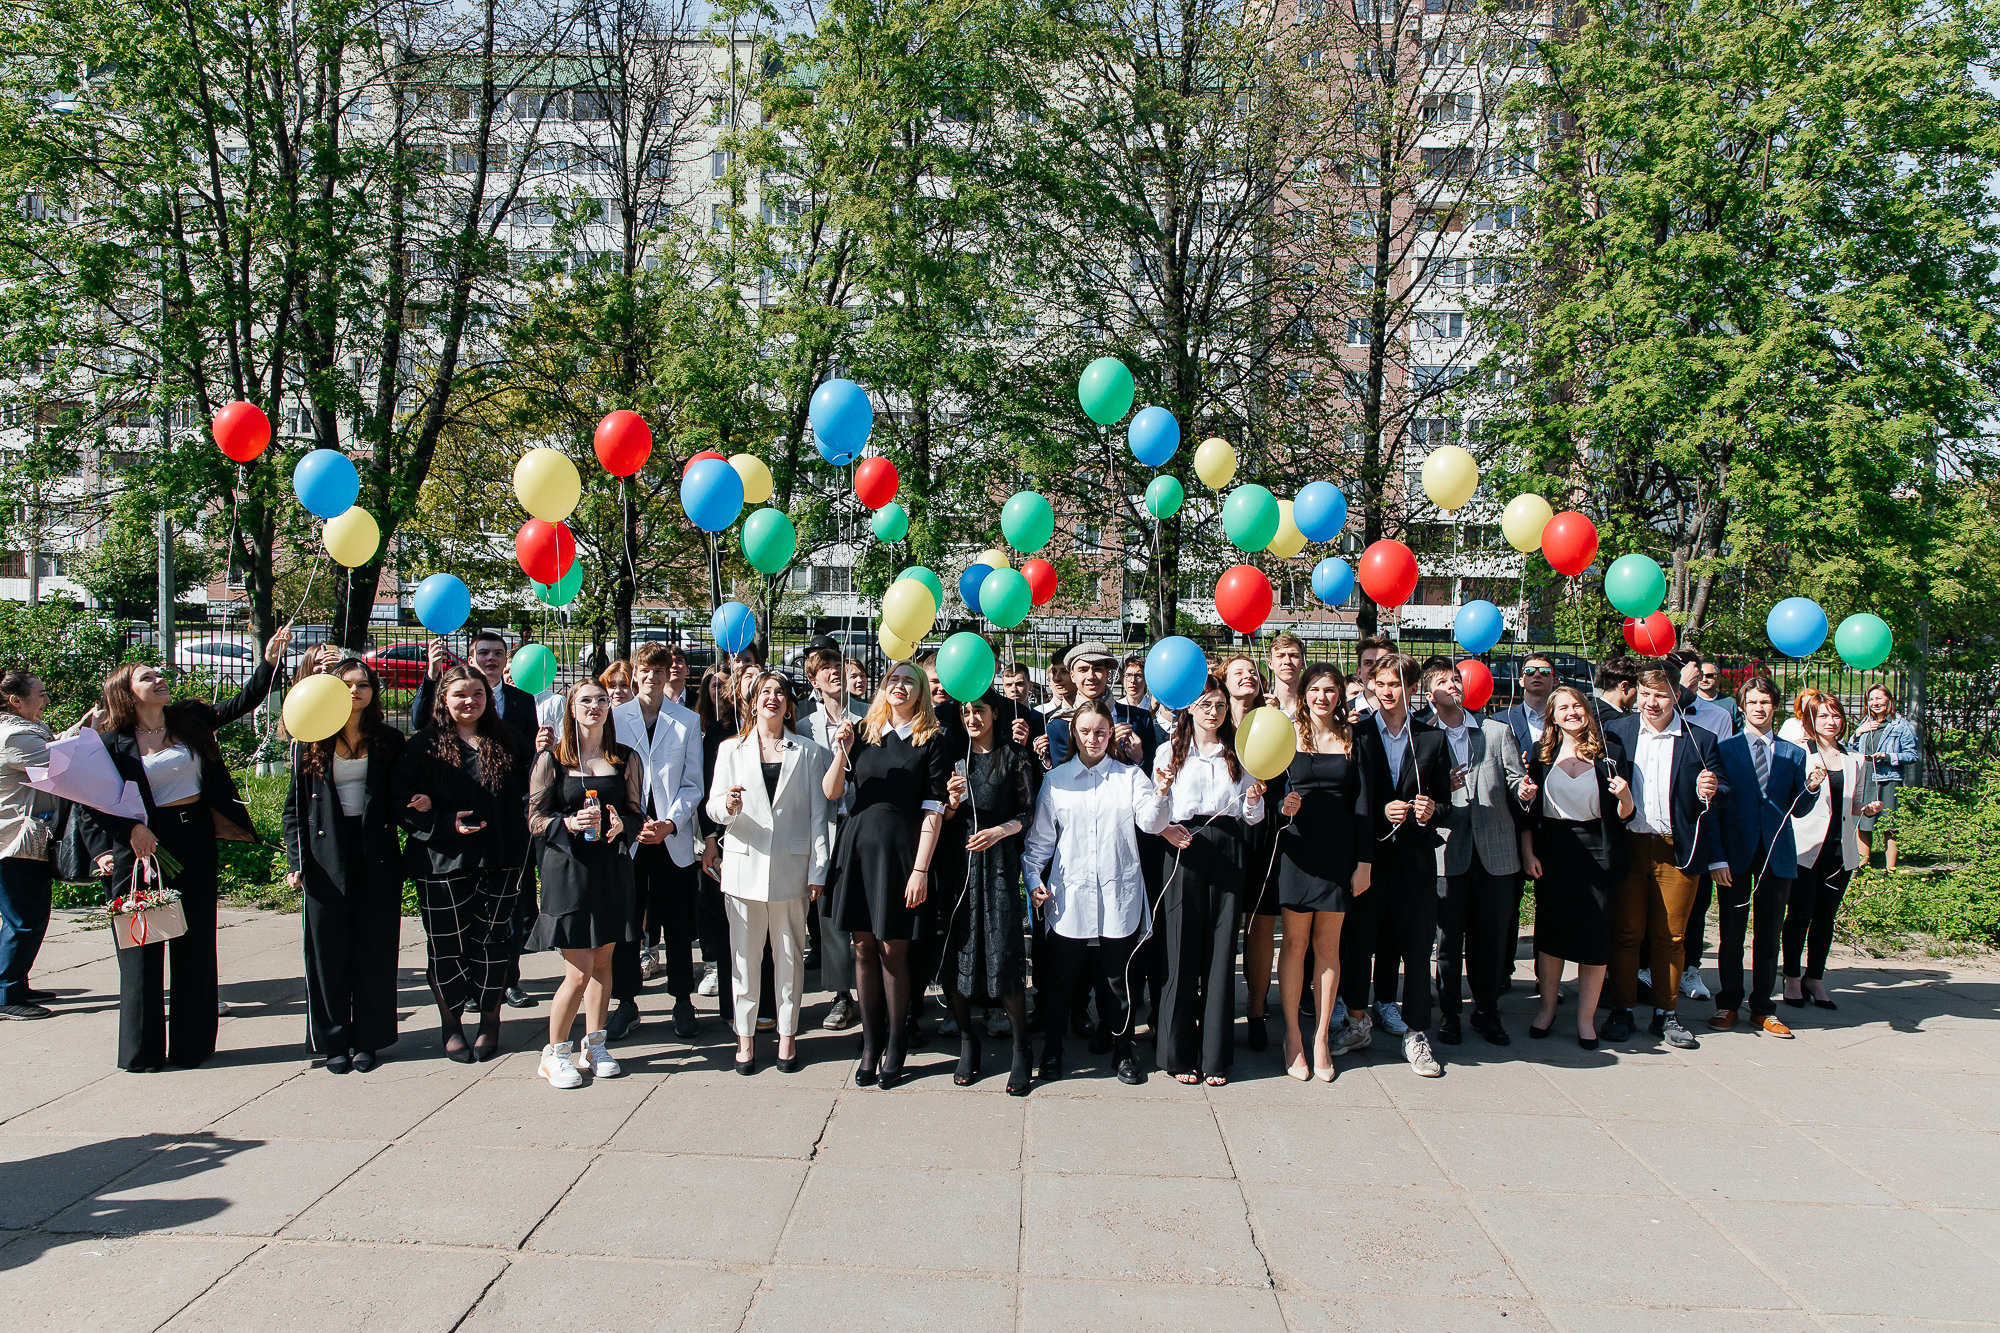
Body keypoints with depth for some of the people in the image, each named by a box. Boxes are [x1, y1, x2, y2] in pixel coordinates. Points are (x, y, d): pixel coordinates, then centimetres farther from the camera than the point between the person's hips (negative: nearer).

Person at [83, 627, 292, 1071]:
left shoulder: (190, 719, 8)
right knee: (142, 946, 3)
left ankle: (191, 1043, 16)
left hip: (195, 840, 4)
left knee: (195, 943, 7)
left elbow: (243, 703, 8)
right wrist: (120, 836, -14)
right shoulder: (114, 742, -3)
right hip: (143, 846, -4)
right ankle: (141, 1049, 14)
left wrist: (269, 660, -3)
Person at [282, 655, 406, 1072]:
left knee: (374, 949, 4)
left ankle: (367, 1039, 15)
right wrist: (296, 861, -2)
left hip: (377, 857, 1)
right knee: (329, 949, 5)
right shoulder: (310, 743, 4)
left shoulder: (388, 740, 6)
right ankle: (334, 1041, 17)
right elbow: (295, 806, 5)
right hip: (326, 857, 0)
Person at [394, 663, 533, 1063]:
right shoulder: (424, 746, 2)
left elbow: (525, 794, 9)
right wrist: (447, 822, -15)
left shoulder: (507, 741, 8)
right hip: (442, 861, -1)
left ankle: (490, 1022, 21)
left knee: (492, 940, 6)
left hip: (498, 861, 1)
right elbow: (402, 802, -2)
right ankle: (450, 1025, 21)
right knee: (447, 944, 4)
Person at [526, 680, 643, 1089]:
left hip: (612, 868, 3)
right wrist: (570, 823, -20)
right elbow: (535, 819, -1)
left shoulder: (626, 759, 7)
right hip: (568, 870, -3)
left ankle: (595, 1045, 25)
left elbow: (637, 812, 10)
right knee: (579, 973, -4)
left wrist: (621, 824, -12)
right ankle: (554, 1053, 14)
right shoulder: (551, 759, 0)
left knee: (602, 963, 10)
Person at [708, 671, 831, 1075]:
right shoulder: (731, 749, 7)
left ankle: (787, 1033, 19)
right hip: (744, 863, 0)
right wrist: (728, 806, -20)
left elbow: (818, 813, 4)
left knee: (790, 953, 6)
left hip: (791, 867, 0)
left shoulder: (808, 751, 7)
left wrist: (818, 871, -1)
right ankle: (745, 1035, 16)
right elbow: (713, 807, 4)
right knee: (745, 953, 3)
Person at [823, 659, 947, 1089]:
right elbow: (832, 792, 5)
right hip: (858, 845, 3)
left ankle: (894, 1046, 14)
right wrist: (842, 750, -11)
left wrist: (921, 869, -11)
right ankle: (870, 1045, 19)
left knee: (893, 951, 1)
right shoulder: (863, 732, 8)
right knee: (864, 948, 8)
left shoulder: (931, 741, -1)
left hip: (901, 850, -3)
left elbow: (932, 810, -5)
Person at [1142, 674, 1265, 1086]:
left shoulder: (1237, 754, 15)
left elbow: (1251, 818, 16)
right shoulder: (1170, 752, 7)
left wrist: (1254, 799, -6)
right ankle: (1179, 1053, 10)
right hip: (1185, 850, -2)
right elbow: (1154, 821, 2)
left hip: (1227, 854, 2)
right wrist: (1162, 791, -18)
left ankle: (1216, 1056, 11)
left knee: (1221, 949, 2)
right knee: (1182, 950, -1)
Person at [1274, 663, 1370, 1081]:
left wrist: (1365, 861, 0)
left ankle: (1321, 1038, 15)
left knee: (1327, 946, 6)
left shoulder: (1352, 738, 7)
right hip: (1298, 847, -1)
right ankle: (1292, 1035, 14)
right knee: (1295, 943, 3)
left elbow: (1362, 803, 5)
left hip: (1339, 850, 1)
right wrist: (1283, 807, -20)